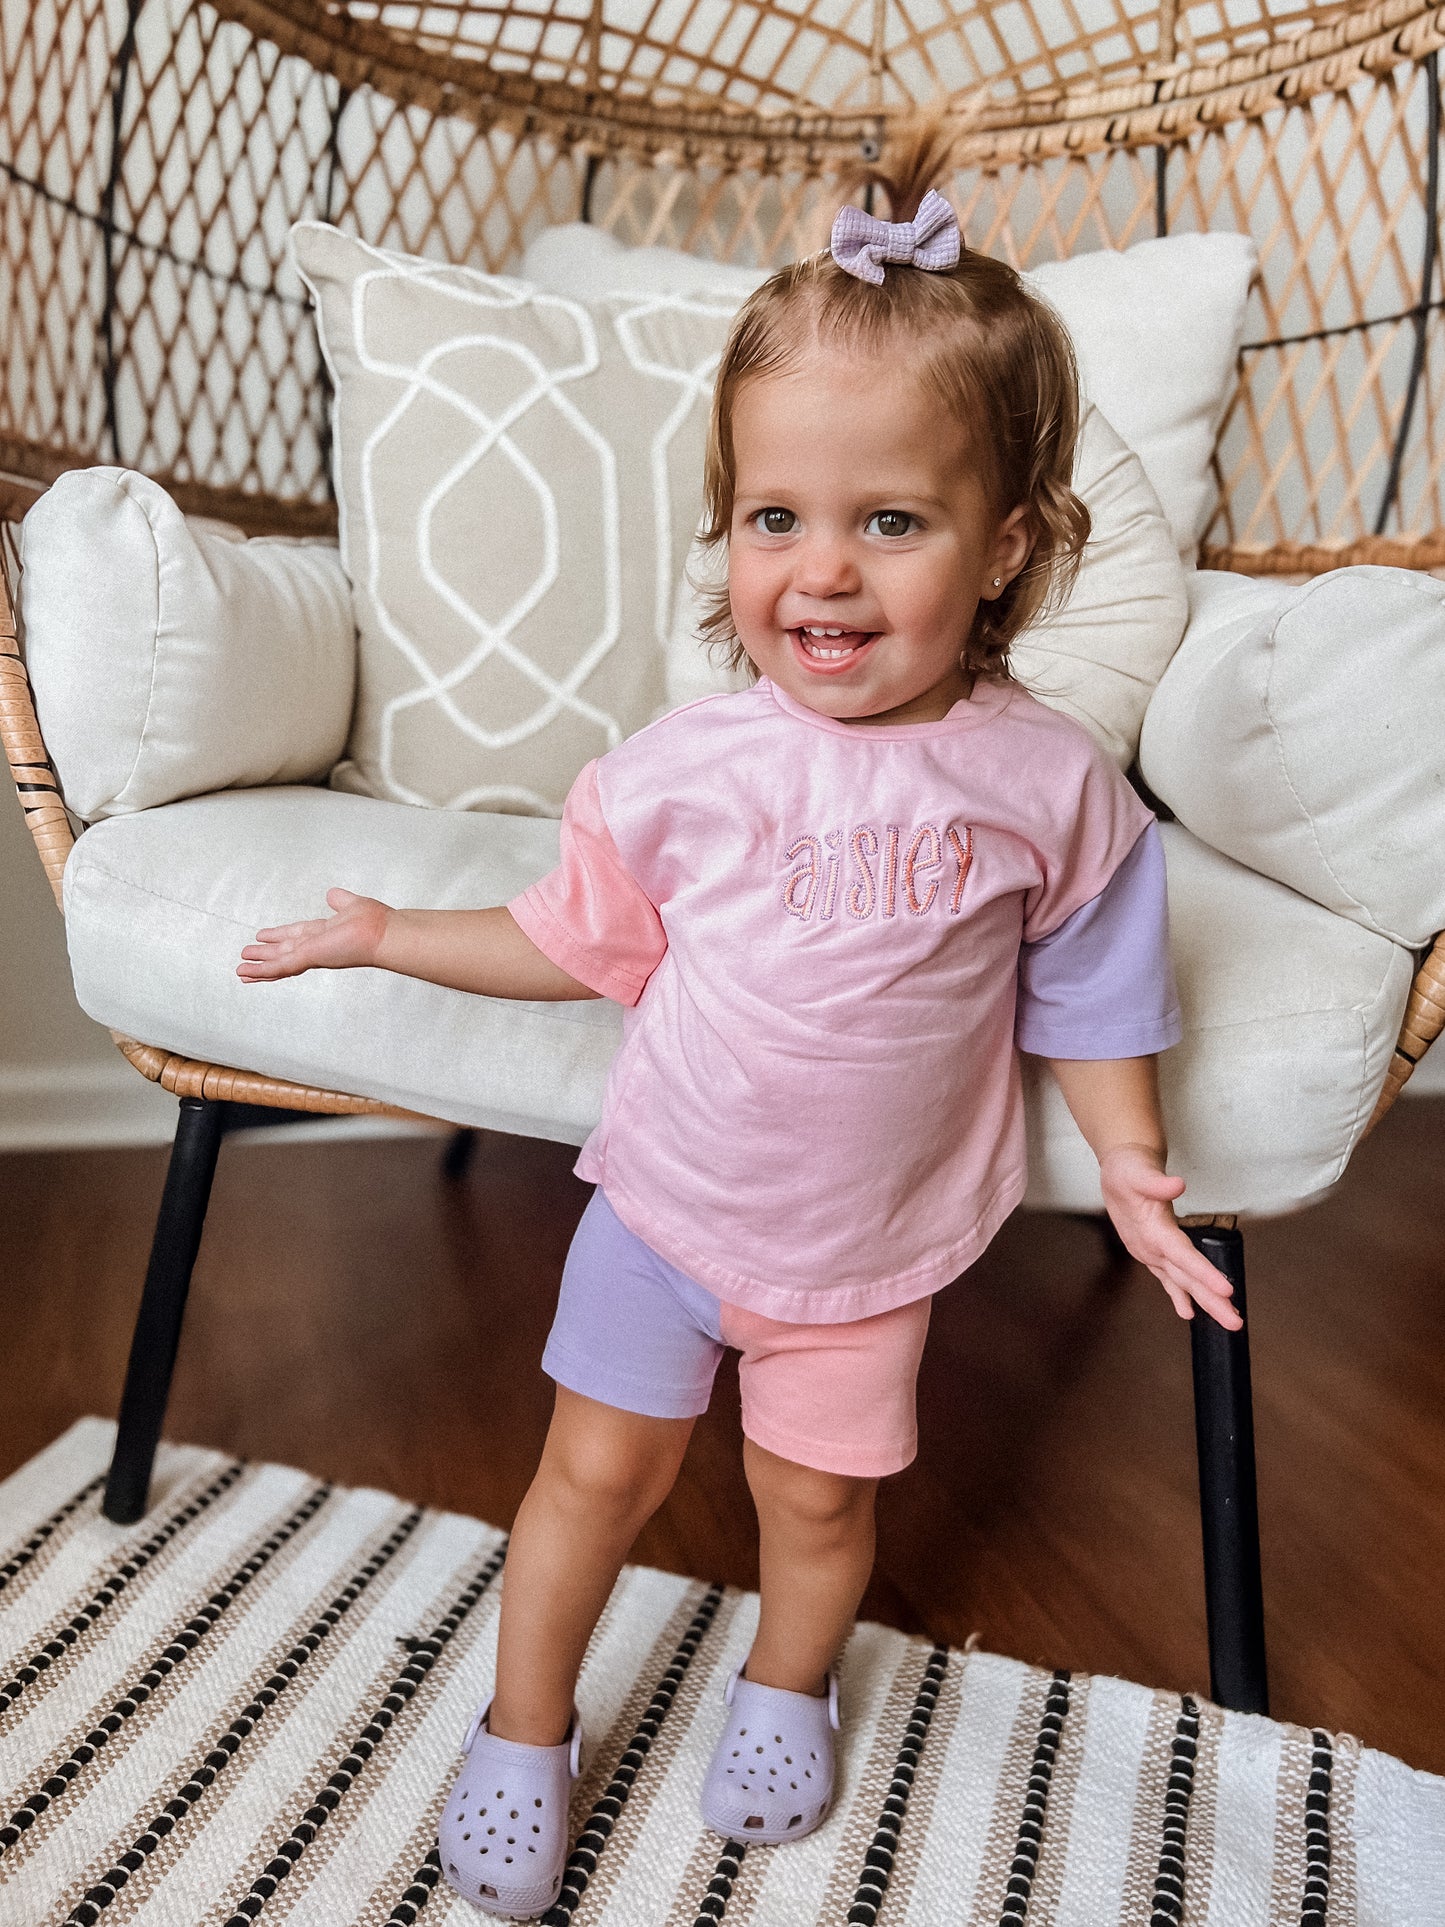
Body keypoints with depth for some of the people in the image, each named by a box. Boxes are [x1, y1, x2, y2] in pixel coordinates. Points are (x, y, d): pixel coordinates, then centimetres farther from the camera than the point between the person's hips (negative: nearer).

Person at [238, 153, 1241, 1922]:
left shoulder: (1047, 785, -14)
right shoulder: (683, 770, -14)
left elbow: (1086, 999, -1)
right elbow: (574, 946, 0)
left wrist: (1134, 1176, -1)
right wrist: (388, 935, -1)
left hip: (869, 1240, 0)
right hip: (665, 1195, 0)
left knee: (817, 1493, 17)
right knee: (599, 1467, 11)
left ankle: (787, 1680, 51)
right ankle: (526, 1728, 39)